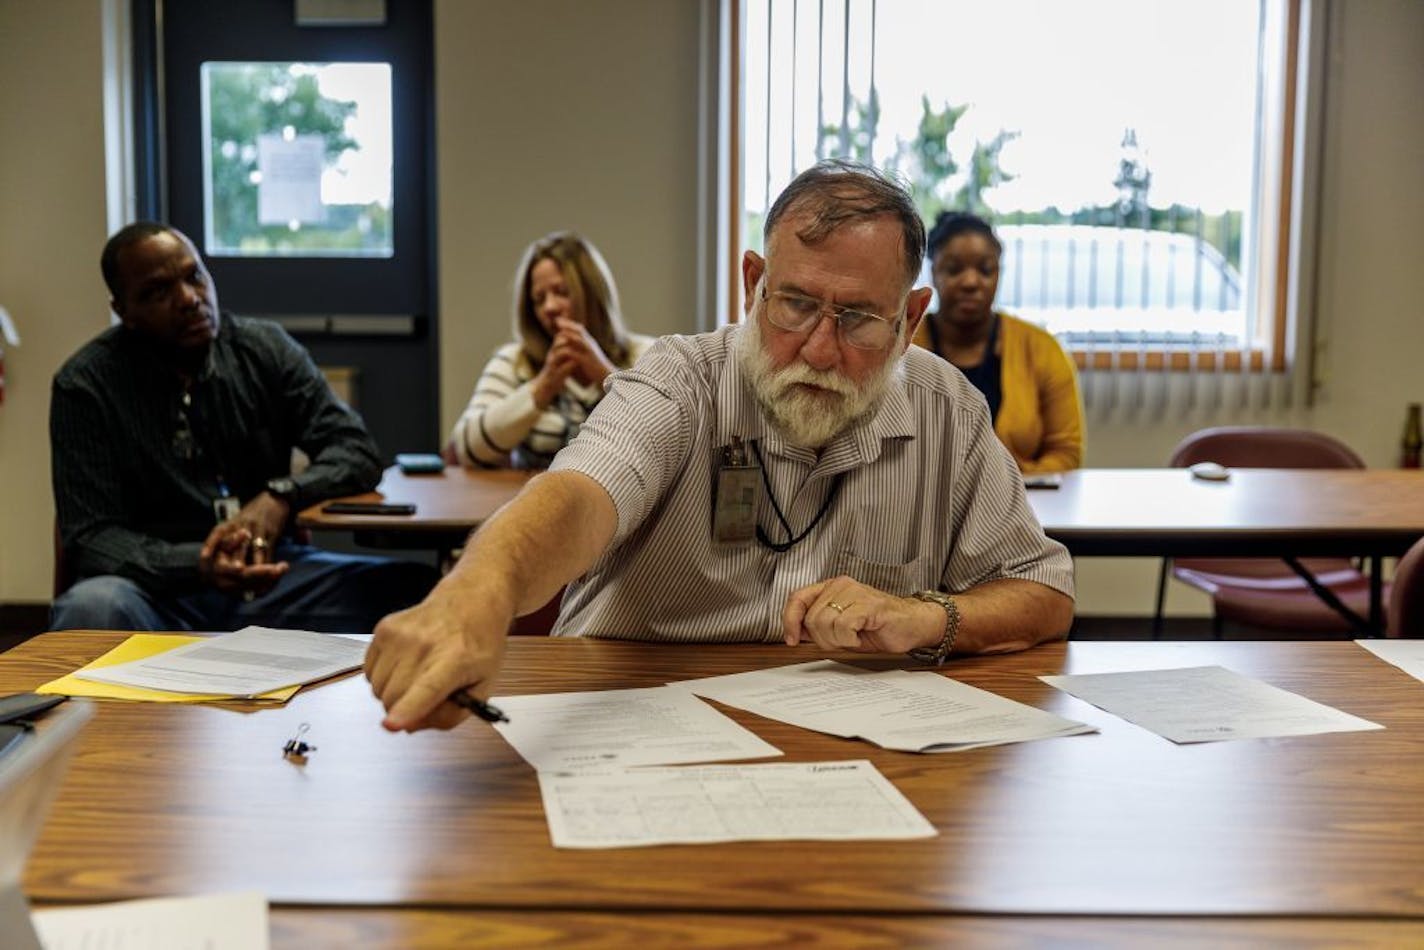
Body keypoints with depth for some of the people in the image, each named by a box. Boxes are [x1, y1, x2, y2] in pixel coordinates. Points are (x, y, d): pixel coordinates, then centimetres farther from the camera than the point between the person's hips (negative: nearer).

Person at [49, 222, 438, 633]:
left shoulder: (265, 348, 4)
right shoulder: (84, 384, -4)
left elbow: (355, 450, 0)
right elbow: (91, 537, -8)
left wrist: (283, 495, -23)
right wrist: (197, 566, -28)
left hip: (269, 572, 3)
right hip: (159, 589, -3)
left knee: (413, 588, -20)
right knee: (90, 609, -37)